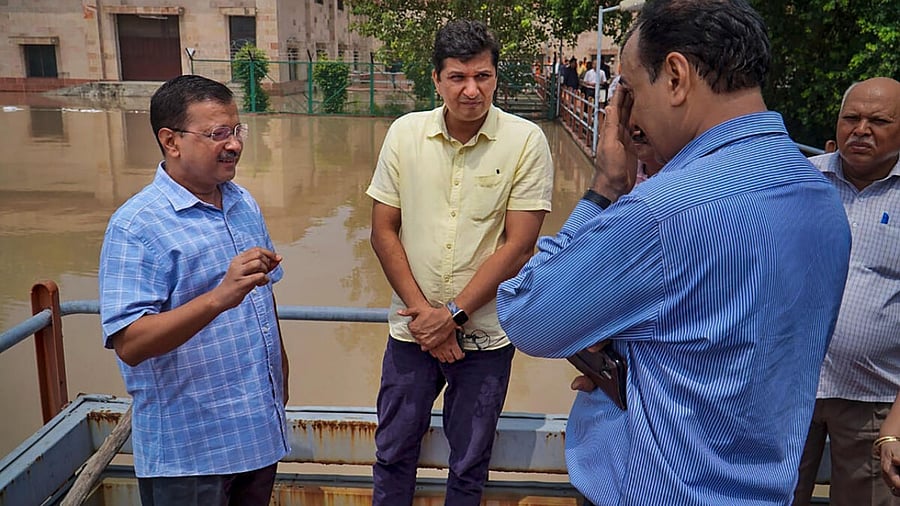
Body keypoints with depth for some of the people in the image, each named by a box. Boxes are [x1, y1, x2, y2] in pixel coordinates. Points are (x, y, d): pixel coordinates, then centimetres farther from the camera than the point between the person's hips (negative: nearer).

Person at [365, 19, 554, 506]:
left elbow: (519, 245, -13)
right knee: (392, 454, 17)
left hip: (486, 335, -2)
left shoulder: (526, 141, -11)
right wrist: (422, 310, -9)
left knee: (469, 466, 16)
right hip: (411, 331, 2)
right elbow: (383, 231, -1)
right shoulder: (405, 133, -3)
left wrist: (454, 314, -14)